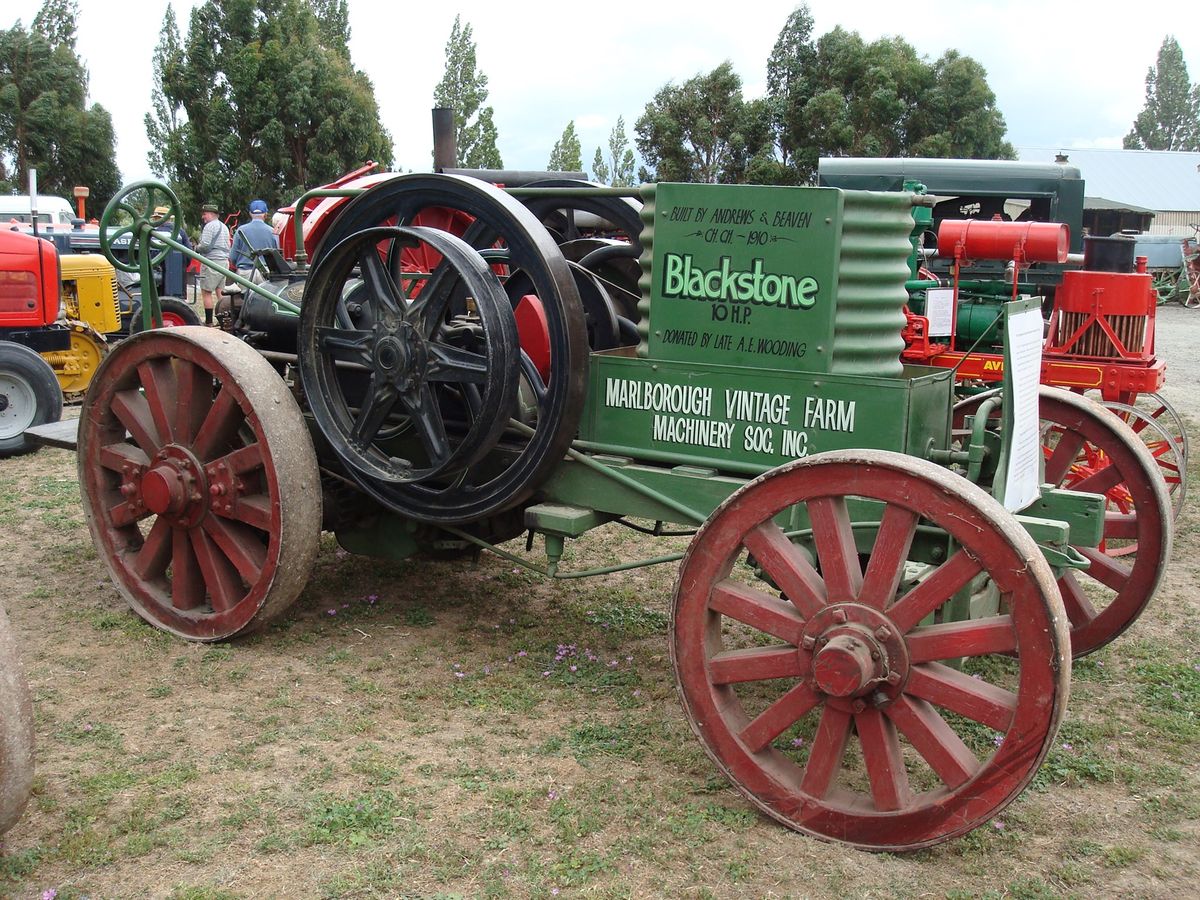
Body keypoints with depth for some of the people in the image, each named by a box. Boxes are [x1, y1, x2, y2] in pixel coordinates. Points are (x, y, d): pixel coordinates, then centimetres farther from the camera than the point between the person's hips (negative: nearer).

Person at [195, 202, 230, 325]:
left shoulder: (210, 226, -10)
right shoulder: (224, 227, 18)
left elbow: (205, 246, -17)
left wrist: (197, 248, 2)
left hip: (212, 261, -9)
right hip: (224, 260, 9)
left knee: (206, 292, -4)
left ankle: (208, 321, -6)